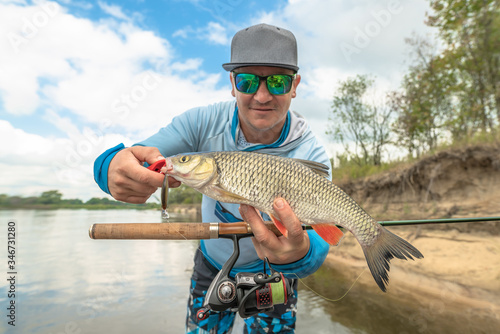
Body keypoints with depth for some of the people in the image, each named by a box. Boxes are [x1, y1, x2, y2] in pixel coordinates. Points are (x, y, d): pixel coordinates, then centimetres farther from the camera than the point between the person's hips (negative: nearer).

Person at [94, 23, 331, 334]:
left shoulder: (310, 156, -26)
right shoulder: (205, 122, -21)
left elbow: (317, 246, -33)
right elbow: (113, 161, -22)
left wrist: (299, 252, -57)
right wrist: (114, 166, -46)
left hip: (271, 273, -1)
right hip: (211, 264, 2)